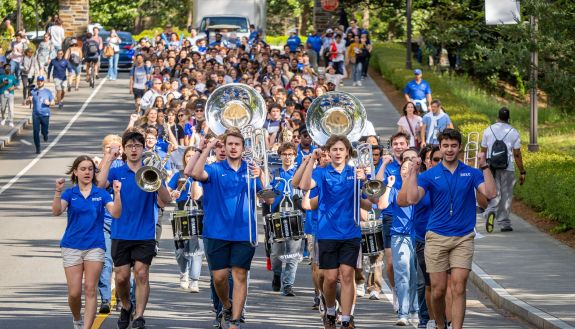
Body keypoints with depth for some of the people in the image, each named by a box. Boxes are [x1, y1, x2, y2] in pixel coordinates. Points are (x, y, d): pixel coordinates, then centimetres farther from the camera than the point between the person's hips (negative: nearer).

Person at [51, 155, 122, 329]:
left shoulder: (101, 194, 3)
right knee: (74, 292, -2)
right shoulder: (69, 194, 4)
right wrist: (58, 192, -28)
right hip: (72, 247, 0)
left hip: (94, 246, 0)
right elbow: (57, 211, -13)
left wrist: (117, 194, -26)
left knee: (90, 289, -5)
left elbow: (115, 213, -10)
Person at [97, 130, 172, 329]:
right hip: (121, 234, 1)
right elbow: (101, 183, -16)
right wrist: (110, 158, -9)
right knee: (121, 277, 2)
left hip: (145, 234, -1)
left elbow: (165, 201, -5)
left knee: (141, 273, -9)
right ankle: (126, 307, 28)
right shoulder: (117, 173, 5)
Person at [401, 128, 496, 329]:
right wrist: (413, 172, -11)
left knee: (458, 289, -9)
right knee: (438, 289, 2)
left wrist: (485, 167, -12)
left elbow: (490, 193, -8)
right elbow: (412, 199, -10)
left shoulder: (471, 173, 6)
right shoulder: (429, 175, 3)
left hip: (463, 239, 0)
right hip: (436, 237, 0)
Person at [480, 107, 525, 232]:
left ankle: (491, 211, -27)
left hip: (491, 168, 1)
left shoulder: (488, 130, 5)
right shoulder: (513, 132, -1)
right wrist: (522, 172, 1)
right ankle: (504, 223, 9)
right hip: (508, 168, -1)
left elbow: (483, 151, 7)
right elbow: (517, 154, -4)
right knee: (506, 195, 7)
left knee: (494, 193, 3)